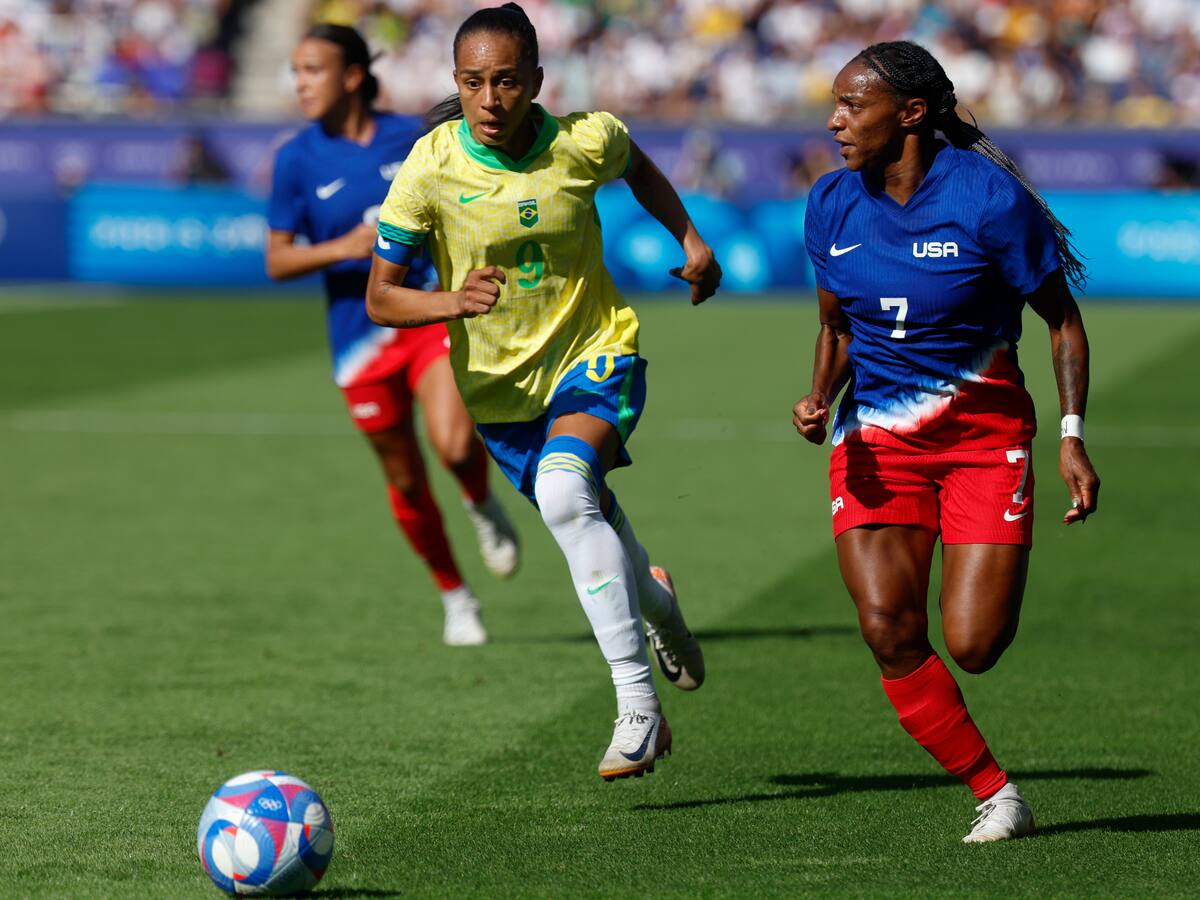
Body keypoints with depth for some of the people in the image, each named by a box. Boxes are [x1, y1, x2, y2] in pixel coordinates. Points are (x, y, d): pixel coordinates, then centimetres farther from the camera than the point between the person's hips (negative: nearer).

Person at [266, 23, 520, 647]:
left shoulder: (409, 139, 0)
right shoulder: (297, 160, -3)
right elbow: (277, 261, -3)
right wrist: (342, 248, -17)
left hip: (434, 313, -1)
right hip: (361, 333, 1)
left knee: (453, 444, -23)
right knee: (405, 479, 7)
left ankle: (483, 506, 12)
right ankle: (454, 597, 26)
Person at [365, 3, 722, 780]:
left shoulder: (585, 142, -16)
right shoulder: (430, 169, -18)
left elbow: (638, 168, 11)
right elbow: (380, 298, -14)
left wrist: (691, 238, 5)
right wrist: (451, 300, -32)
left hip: (595, 354, -3)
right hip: (499, 382, 3)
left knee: (564, 493, -30)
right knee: (587, 514, 19)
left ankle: (640, 704, -28)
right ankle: (654, 601, 56)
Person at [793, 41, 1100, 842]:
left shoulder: (988, 198, -14)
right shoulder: (832, 206, 0)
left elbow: (1062, 319, -5)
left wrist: (1073, 437, -12)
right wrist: (820, 399, -6)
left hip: (984, 430, -3)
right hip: (877, 438, 4)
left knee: (973, 646, -12)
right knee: (888, 631, -15)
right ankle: (994, 792, 0)